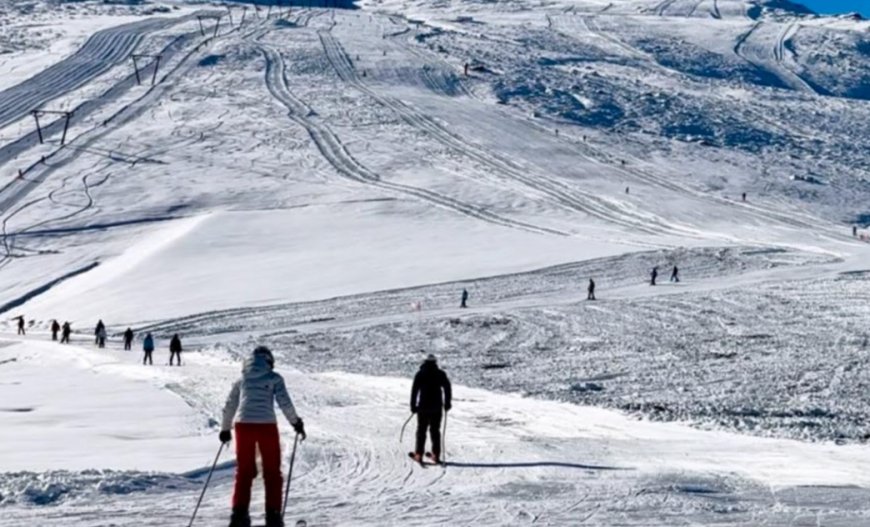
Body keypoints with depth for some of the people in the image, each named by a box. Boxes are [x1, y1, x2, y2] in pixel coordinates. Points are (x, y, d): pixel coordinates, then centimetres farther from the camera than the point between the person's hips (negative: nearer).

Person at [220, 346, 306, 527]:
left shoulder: (242, 380, 15)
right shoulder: (274, 378, 5)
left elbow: (229, 407, 19)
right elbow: (285, 403, -4)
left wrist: (225, 429, 31)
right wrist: (296, 422, 10)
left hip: (243, 425, 3)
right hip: (266, 425, -3)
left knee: (244, 471, 11)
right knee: (272, 472, 9)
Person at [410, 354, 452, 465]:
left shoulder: (420, 374, -3)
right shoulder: (441, 374, 1)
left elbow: (414, 390, -6)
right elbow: (447, 388, 0)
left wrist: (413, 406, -3)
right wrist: (447, 403, 8)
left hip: (423, 407, -1)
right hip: (437, 407, 1)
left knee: (421, 430, 6)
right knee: (435, 431, 9)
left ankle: (418, 455, 2)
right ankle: (436, 455, 7)